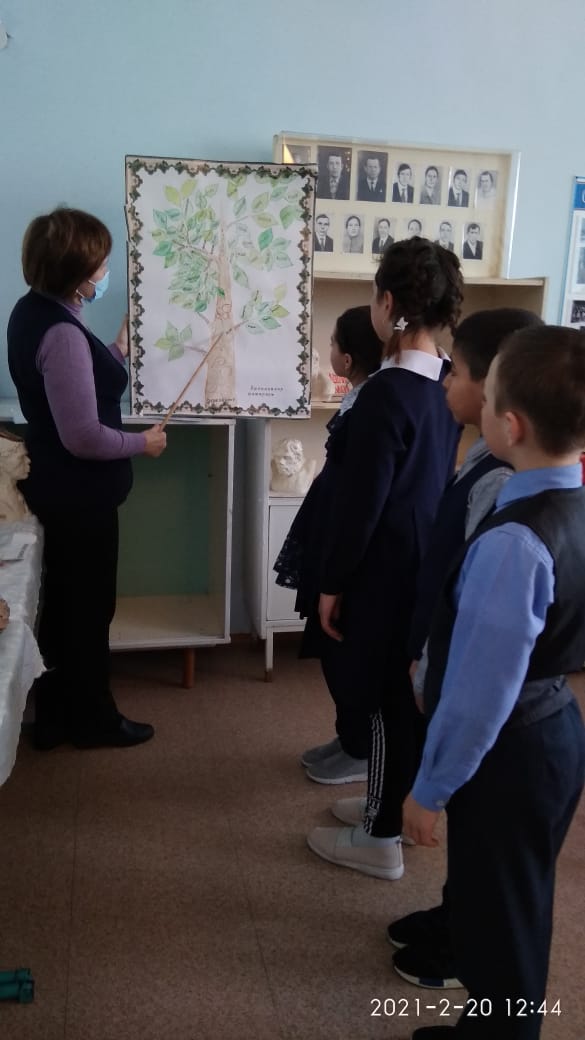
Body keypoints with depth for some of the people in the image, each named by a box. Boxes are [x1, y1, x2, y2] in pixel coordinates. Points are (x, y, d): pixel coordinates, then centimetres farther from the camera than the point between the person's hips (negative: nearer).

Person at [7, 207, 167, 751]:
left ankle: (56, 715, 34)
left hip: (57, 486, 10)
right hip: (78, 493, -10)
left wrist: (118, 352, 15)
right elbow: (84, 436, -27)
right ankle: (91, 719, 25)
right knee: (89, 605, 7)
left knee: (63, 601, 19)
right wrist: (143, 442, -13)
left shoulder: (34, 311, 5)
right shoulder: (61, 333, -26)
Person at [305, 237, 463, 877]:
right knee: (412, 692, 20)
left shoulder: (387, 393, -22)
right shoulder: (454, 382, 2)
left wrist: (332, 582, -9)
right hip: (436, 562, 8)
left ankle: (380, 839, 21)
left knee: (386, 699, 5)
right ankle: (394, 806, 37)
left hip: (390, 569, -8)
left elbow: (360, 501, -19)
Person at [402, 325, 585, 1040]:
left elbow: (482, 688, -26)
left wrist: (431, 787, -14)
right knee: (516, 903, 29)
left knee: (498, 921, 13)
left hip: (509, 753, -9)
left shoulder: (513, 542, -32)